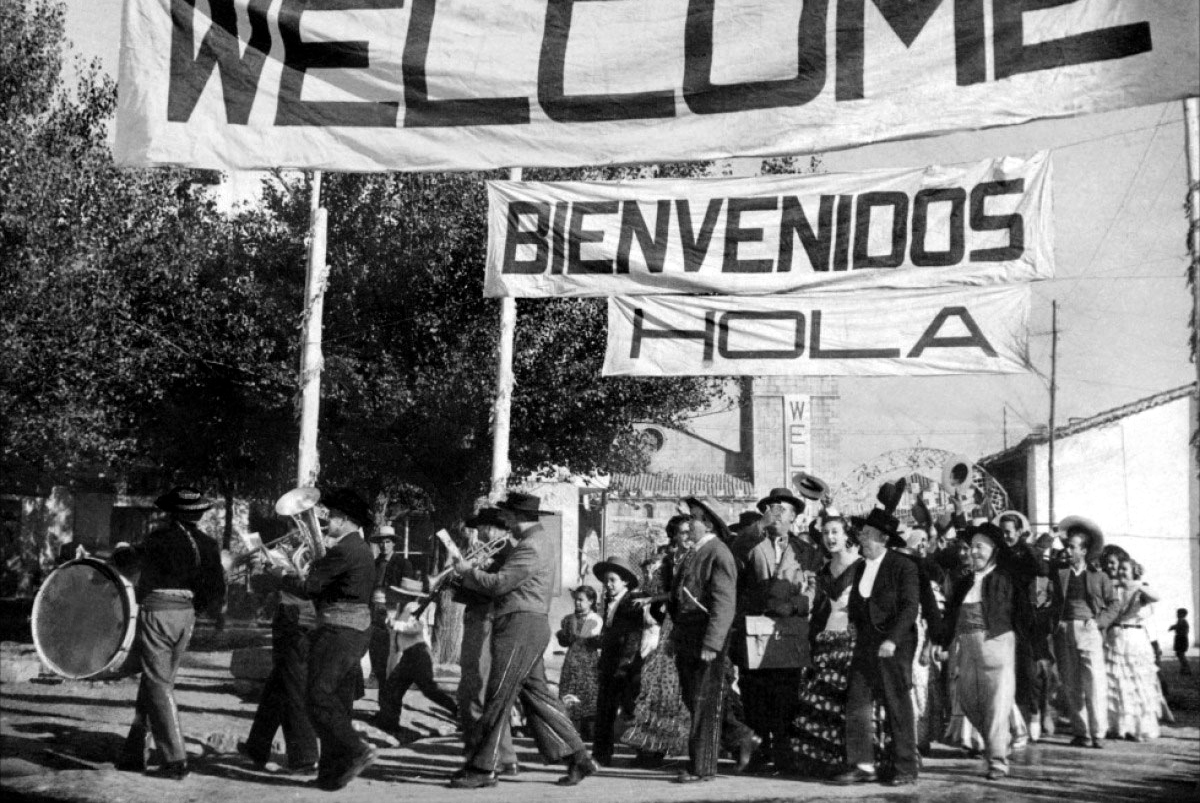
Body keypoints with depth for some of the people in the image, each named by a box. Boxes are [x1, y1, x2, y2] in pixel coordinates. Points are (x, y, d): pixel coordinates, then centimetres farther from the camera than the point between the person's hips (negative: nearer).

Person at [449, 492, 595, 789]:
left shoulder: (531, 546, -14)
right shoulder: (537, 541, 20)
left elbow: (498, 584, -18)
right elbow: (507, 583, 19)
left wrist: (467, 571, -3)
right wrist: (470, 574, 11)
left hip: (521, 626, -11)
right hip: (526, 626, 11)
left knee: (498, 697, -5)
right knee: (535, 693, 12)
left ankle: (482, 768, 1)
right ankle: (577, 757, 14)